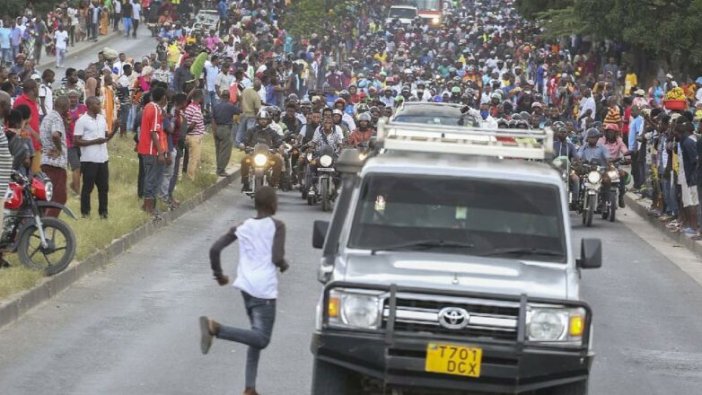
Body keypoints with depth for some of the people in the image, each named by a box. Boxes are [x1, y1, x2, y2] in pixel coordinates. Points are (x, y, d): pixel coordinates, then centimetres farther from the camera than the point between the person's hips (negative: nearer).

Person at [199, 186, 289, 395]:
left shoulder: (242, 227, 11)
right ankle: (216, 328, -28)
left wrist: (218, 274, 17)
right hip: (264, 289, -7)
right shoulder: (277, 226, -3)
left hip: (246, 285, 7)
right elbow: (277, 258, -13)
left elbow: (215, 249, 3)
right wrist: (285, 265, 10)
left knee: (258, 338, 18)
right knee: (261, 339, -10)